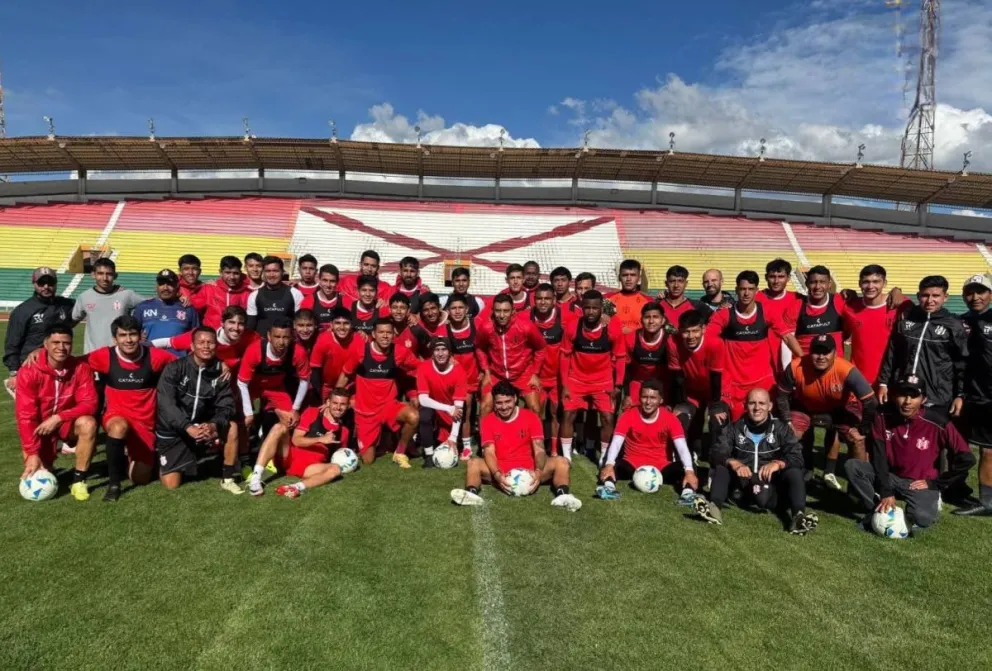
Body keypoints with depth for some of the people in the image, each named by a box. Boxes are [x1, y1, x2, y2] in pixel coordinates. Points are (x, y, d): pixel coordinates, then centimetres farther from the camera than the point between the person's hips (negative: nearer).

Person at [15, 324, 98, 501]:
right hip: (39, 427, 0)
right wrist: (31, 453, -24)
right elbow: (25, 415, -19)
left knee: (88, 424, -33)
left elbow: (89, 404, -19)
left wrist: (58, 418, -32)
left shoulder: (81, 368, -16)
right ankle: (45, 463, 27)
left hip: (68, 422, 0)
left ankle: (79, 479, -19)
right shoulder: (29, 371, -19)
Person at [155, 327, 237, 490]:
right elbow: (166, 404, -23)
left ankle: (228, 478, -10)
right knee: (172, 484, -6)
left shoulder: (220, 373, -6)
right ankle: (163, 459, 29)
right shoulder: (174, 368, -14)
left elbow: (226, 406, -10)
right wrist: (188, 427, -36)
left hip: (202, 427, 2)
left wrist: (214, 425, -32)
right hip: (173, 431, -2)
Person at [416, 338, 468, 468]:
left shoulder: (459, 371, -22)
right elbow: (423, 399, -26)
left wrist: (453, 437, -29)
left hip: (450, 415, 0)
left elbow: (458, 406, -23)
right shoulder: (424, 367, -20)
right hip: (432, 408, 0)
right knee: (425, 412, -35)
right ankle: (429, 454, -17)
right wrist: (448, 408, -37)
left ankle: (447, 439, 23)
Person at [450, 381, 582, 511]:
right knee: (473, 463, -26)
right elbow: (489, 452, -8)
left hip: (528, 470, 0)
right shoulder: (487, 421, 1)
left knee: (561, 462, -23)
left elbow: (539, 450, -7)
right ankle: (471, 493, -50)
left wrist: (538, 472, -29)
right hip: (501, 471, 0)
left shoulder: (531, 417, 0)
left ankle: (562, 495, -45)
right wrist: (497, 475, -28)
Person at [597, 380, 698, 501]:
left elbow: (682, 447, -16)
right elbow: (616, 442, -18)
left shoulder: (670, 418, -6)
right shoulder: (628, 415, -8)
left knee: (686, 471, -28)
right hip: (632, 465, -1)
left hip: (661, 468, 1)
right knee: (609, 467, -31)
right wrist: (609, 465, -38)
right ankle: (609, 487, -54)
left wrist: (689, 471, -34)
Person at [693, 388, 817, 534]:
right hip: (742, 485, 1)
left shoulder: (781, 429, 4)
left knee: (794, 472, -24)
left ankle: (799, 515, -44)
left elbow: (797, 458, -9)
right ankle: (715, 507, -43)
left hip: (771, 485, -1)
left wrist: (778, 463, -31)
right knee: (721, 466, -20)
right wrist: (733, 462, -29)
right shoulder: (735, 428, 5)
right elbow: (715, 453, -8)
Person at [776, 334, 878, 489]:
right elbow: (782, 396, -15)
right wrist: (787, 422, -16)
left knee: (856, 440, -15)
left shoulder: (846, 371, -37)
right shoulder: (795, 368, -33)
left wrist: (862, 431, -20)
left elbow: (870, 402, -28)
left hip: (840, 408, -1)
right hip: (805, 406, 1)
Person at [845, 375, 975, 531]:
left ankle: (932, 501, 4)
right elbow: (878, 457, -11)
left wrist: (935, 483, -8)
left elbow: (967, 459, -10)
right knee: (851, 466, -23)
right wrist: (886, 492, -20)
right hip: (890, 477, 2)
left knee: (921, 518, -32)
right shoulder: (882, 418, -10)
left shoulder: (938, 424, -17)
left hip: (921, 483, -2)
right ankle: (879, 509, -15)